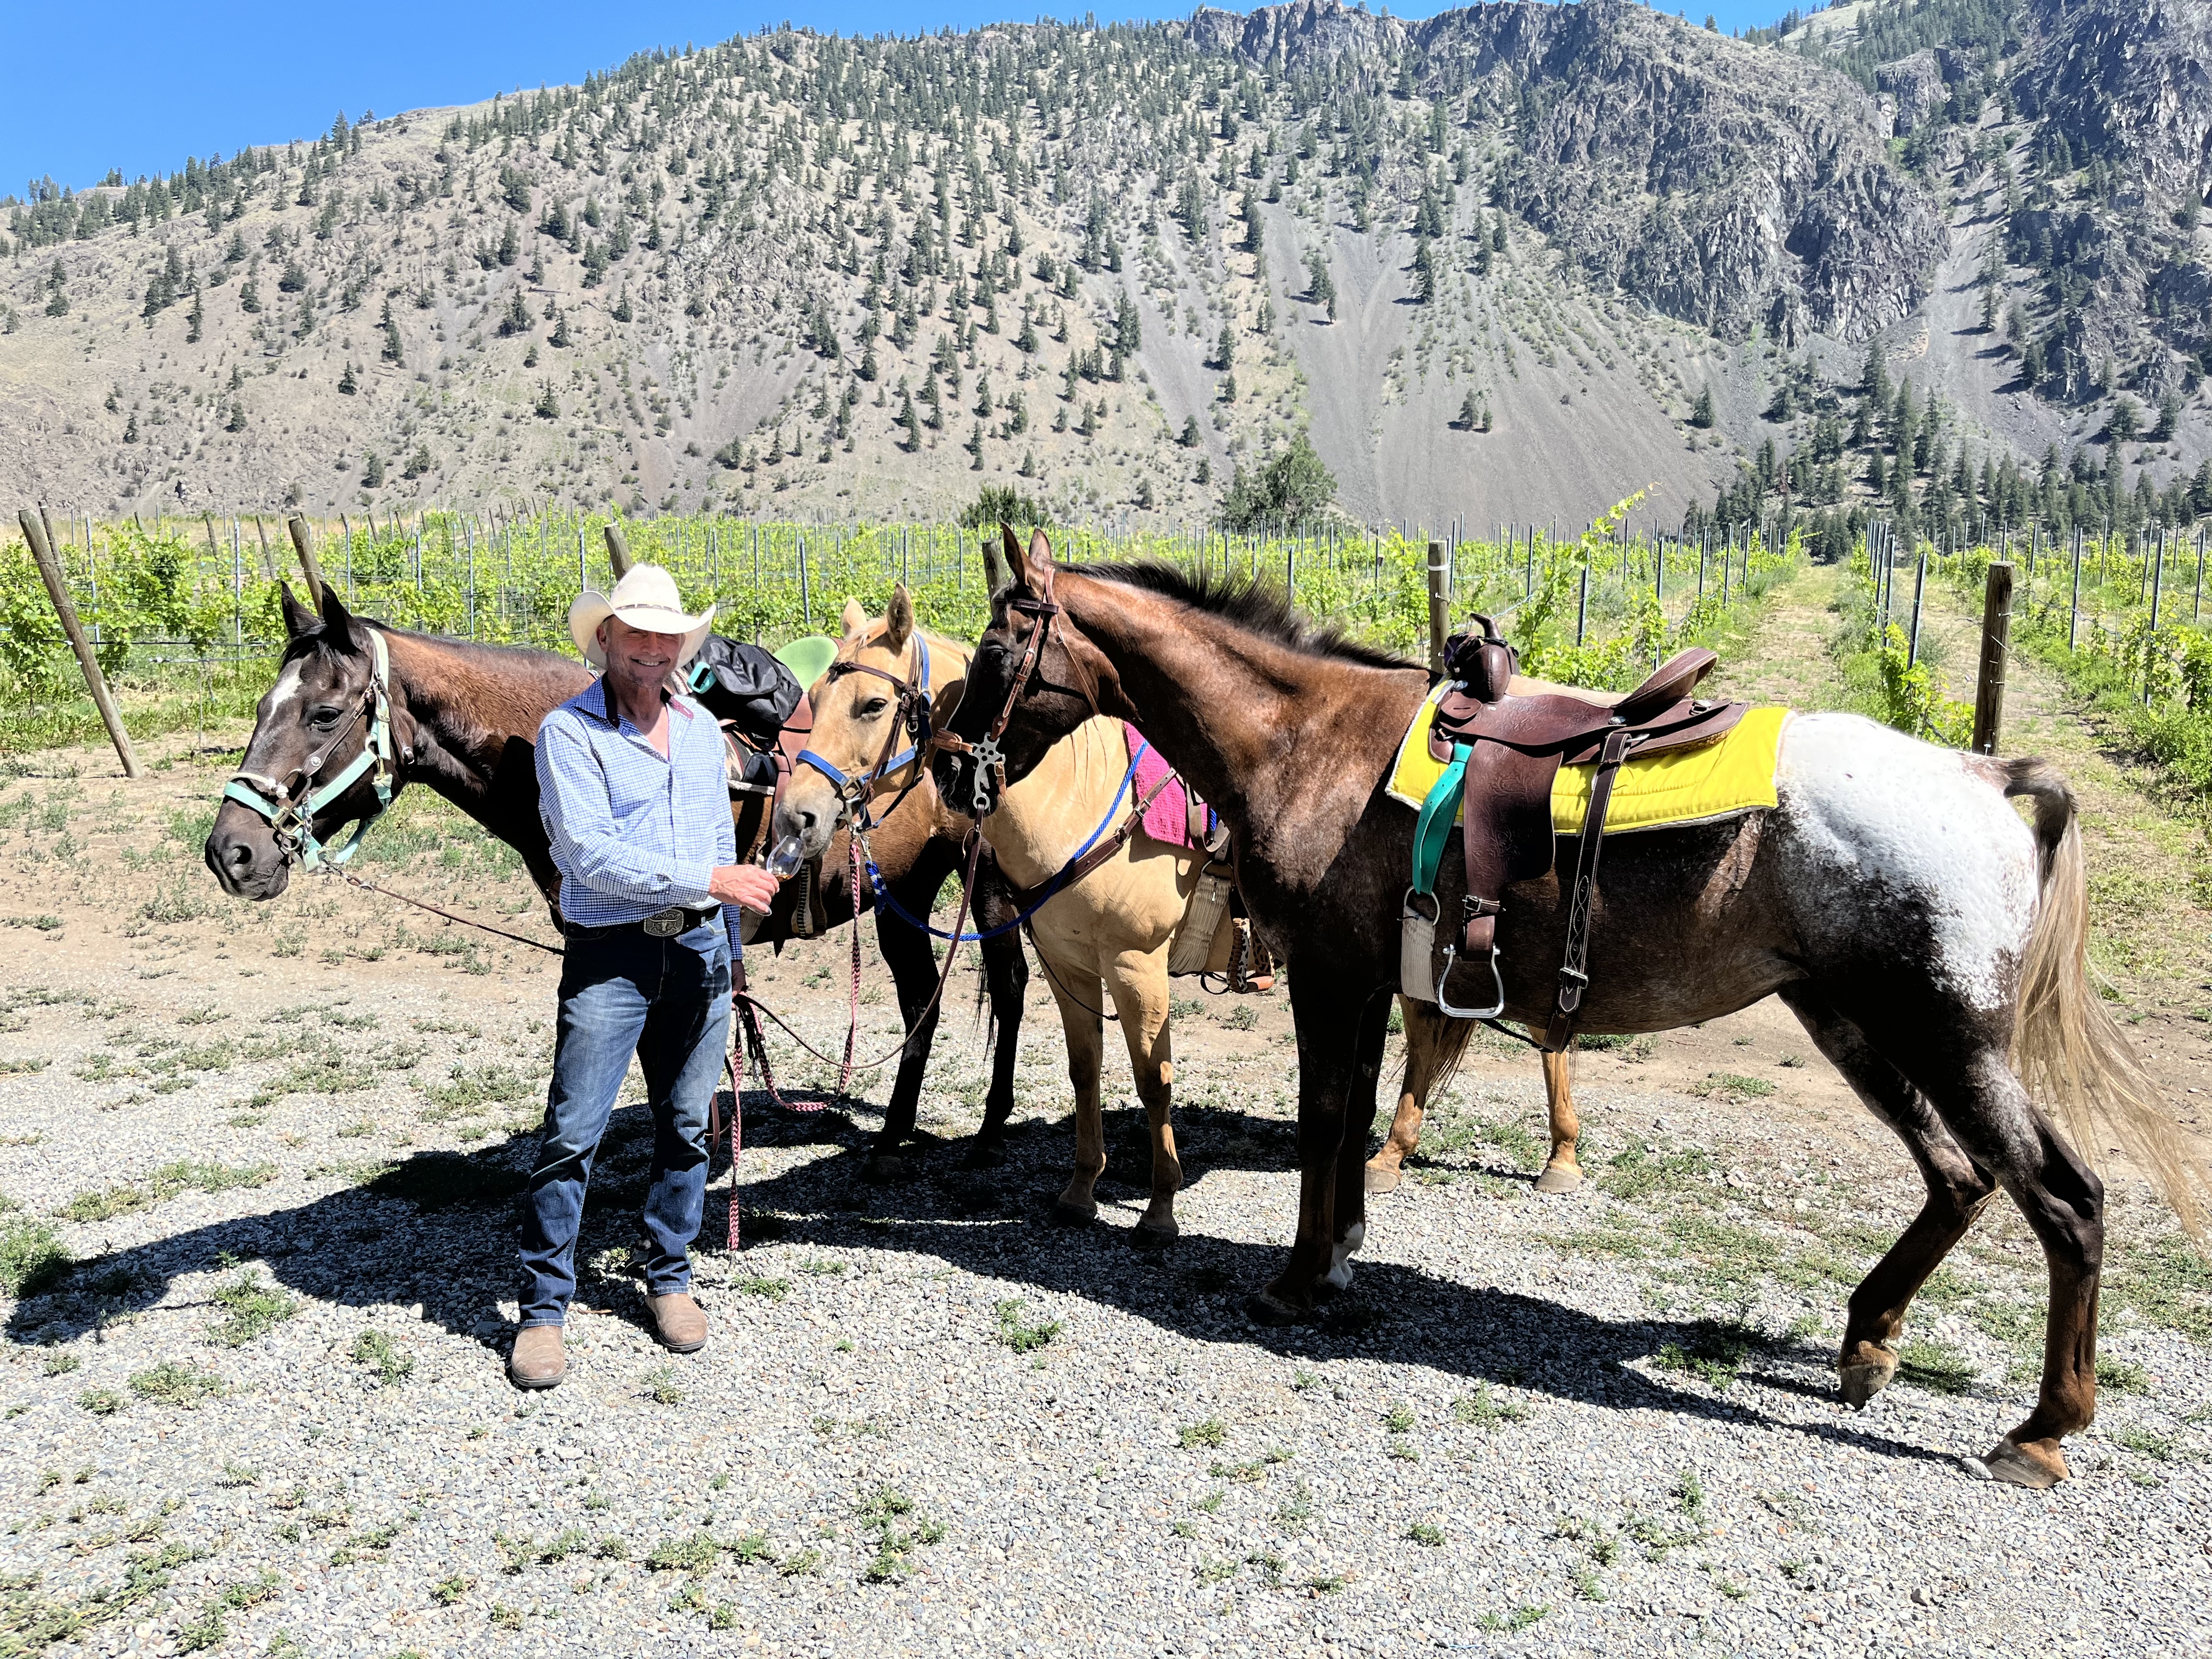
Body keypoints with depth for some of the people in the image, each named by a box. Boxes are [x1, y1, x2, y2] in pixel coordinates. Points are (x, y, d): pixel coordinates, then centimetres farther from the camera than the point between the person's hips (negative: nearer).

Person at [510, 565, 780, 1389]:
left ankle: (670, 1280, 27)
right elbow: (590, 852, -17)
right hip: (610, 956, -5)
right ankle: (542, 1310, 9)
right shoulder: (568, 731, -7)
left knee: (687, 1125, 11)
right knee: (572, 1134, -3)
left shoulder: (703, 729, 12)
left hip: (698, 950, 5)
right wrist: (709, 880, -19)